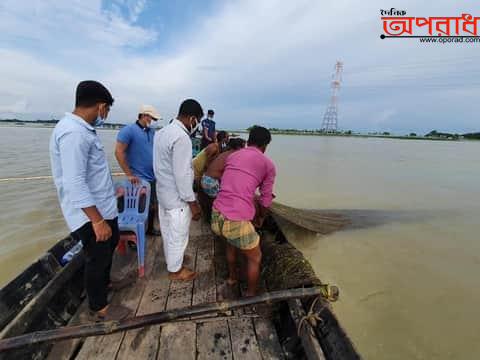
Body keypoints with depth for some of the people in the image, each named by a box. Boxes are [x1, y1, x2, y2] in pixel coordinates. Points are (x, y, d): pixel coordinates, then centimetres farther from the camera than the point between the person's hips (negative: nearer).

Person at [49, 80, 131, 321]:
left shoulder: (82, 129, 8)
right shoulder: (74, 133, -24)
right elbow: (74, 183, -29)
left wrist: (111, 191, 25)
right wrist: (97, 220, -26)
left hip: (103, 207, 10)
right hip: (90, 213, -10)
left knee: (110, 245, 26)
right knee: (98, 258, 8)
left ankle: (104, 283, 50)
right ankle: (99, 308, 31)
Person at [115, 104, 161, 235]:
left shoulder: (152, 132, 10)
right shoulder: (128, 130, -10)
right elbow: (119, 152, -15)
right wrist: (129, 174, -16)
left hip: (153, 177, 7)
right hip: (139, 179, -7)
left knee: (152, 206, 18)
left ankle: (150, 228, 37)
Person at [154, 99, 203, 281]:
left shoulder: (161, 132, 5)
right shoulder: (182, 138, -25)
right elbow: (182, 175, -26)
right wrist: (192, 202, -18)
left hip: (162, 191, 9)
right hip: (177, 198, -9)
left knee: (167, 231, 25)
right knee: (178, 235, 11)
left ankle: (172, 258, 48)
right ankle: (175, 270, 32)